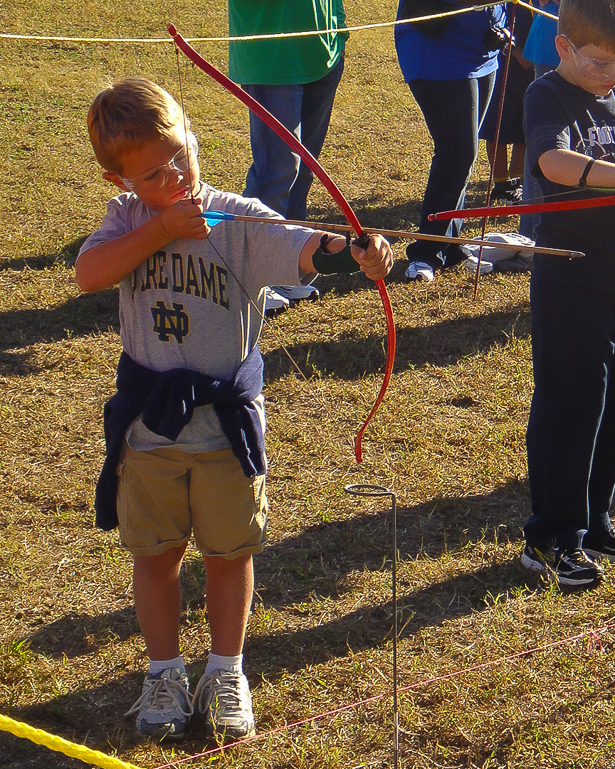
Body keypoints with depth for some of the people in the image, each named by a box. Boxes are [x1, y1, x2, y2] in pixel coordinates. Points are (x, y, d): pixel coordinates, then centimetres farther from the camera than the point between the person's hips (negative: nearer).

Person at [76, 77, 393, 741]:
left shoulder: (239, 219, -13)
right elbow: (89, 274, -18)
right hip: (148, 420, 2)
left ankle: (226, 673, 30)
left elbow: (302, 248, -30)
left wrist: (355, 252, -51)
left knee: (228, 552, 12)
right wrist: (160, 229, -24)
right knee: (155, 551, 14)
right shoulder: (128, 219, -2)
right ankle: (165, 673, 31)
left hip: (226, 418, -2)